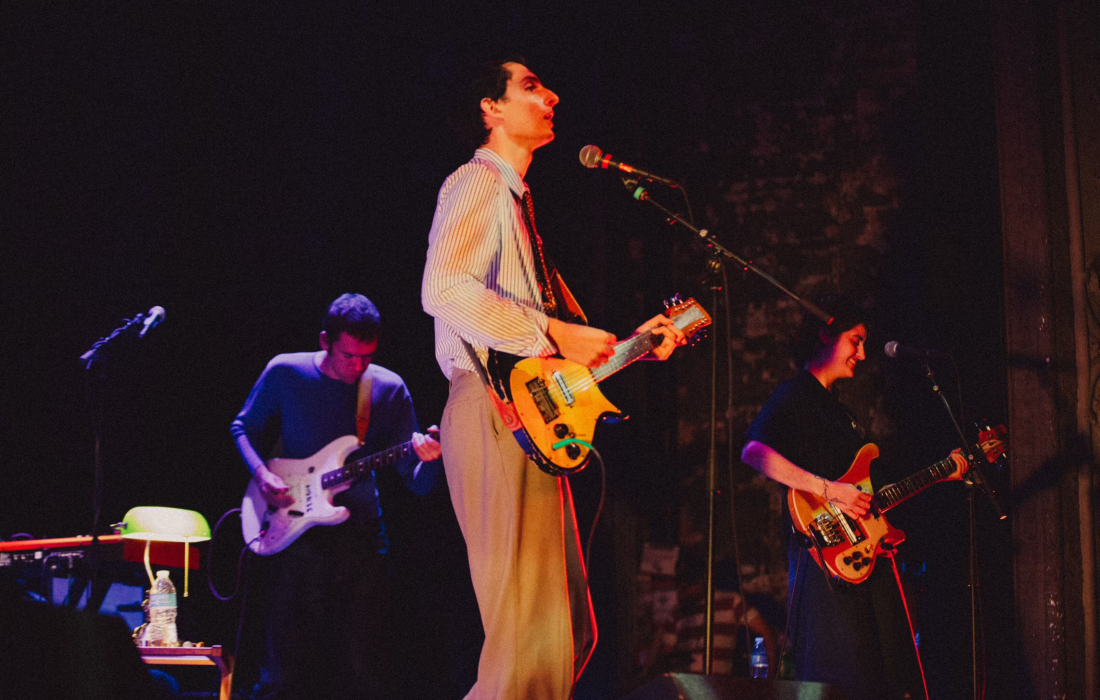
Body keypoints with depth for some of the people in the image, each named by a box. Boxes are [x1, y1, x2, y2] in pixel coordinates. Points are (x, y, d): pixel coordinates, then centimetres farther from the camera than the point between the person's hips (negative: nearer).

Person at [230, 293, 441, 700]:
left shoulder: (389, 390, 1)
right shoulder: (285, 373, -1)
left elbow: (418, 484, 2)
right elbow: (244, 428, 14)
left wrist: (429, 460, -22)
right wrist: (261, 475, -6)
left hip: (361, 533, 1)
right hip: (294, 532, -1)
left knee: (363, 665, -1)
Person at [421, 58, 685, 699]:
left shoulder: (517, 199, 26)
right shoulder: (478, 184, -3)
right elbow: (444, 288, -21)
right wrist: (555, 334, -18)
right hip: (496, 411, -10)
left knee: (572, 633, 12)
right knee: (532, 645, -13)